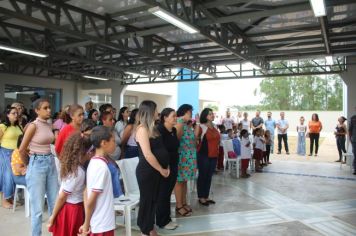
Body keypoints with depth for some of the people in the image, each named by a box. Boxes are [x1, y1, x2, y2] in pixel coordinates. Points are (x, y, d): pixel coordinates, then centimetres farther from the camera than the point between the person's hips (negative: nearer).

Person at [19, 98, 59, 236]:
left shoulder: (49, 125, 8)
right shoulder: (33, 126, -12)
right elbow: (22, 149, -7)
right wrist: (29, 164, 6)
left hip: (51, 163, 7)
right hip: (37, 165, -7)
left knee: (55, 203, 13)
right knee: (38, 207, 3)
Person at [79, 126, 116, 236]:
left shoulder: (93, 162, 4)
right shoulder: (101, 167, -22)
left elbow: (86, 193, 8)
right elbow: (91, 201, -20)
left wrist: (87, 224, 12)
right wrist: (86, 225, -9)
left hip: (96, 223, 8)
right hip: (102, 225, -8)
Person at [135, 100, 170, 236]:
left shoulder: (152, 128, 10)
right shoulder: (142, 129, -17)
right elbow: (148, 155, -22)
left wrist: (166, 166, 5)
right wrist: (161, 170, -13)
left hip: (156, 171, 9)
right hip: (147, 171, -8)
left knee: (154, 200, 17)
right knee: (147, 200, 5)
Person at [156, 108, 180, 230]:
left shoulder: (174, 130, 8)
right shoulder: (159, 130, -16)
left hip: (173, 166, 8)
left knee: (168, 193, 15)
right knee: (162, 194, 4)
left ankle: (167, 219, 26)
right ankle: (162, 221, 17)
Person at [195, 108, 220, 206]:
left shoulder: (215, 127, 13)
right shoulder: (201, 127, -9)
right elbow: (195, 138, -19)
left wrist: (217, 148, 14)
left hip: (214, 155, 7)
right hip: (204, 155, -7)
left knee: (209, 176, 13)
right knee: (202, 175, 2)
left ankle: (206, 196, 24)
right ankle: (201, 197, 13)